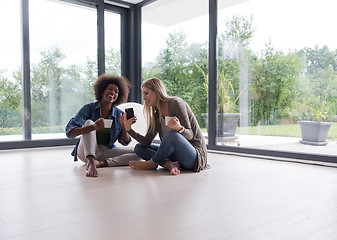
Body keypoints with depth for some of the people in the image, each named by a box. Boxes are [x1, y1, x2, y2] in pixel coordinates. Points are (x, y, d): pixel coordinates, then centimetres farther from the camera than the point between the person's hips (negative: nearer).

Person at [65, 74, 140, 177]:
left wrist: (124, 127, -20)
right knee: (89, 122, -26)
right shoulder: (89, 108, -8)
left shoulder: (119, 114, 1)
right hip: (86, 151, -3)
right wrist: (94, 127, -37)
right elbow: (69, 132, -19)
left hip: (107, 151, 3)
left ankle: (101, 163, -26)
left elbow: (125, 142, 2)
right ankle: (91, 162, -41)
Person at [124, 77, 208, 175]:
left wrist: (179, 128, -36)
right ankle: (170, 164, -20)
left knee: (172, 134, -37)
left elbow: (190, 135, -15)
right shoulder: (156, 116, 11)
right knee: (139, 148, 2)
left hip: (195, 154, -8)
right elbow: (147, 142, 5)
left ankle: (151, 164, -11)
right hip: (177, 153, 8)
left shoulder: (175, 103, -12)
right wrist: (130, 130, -5)